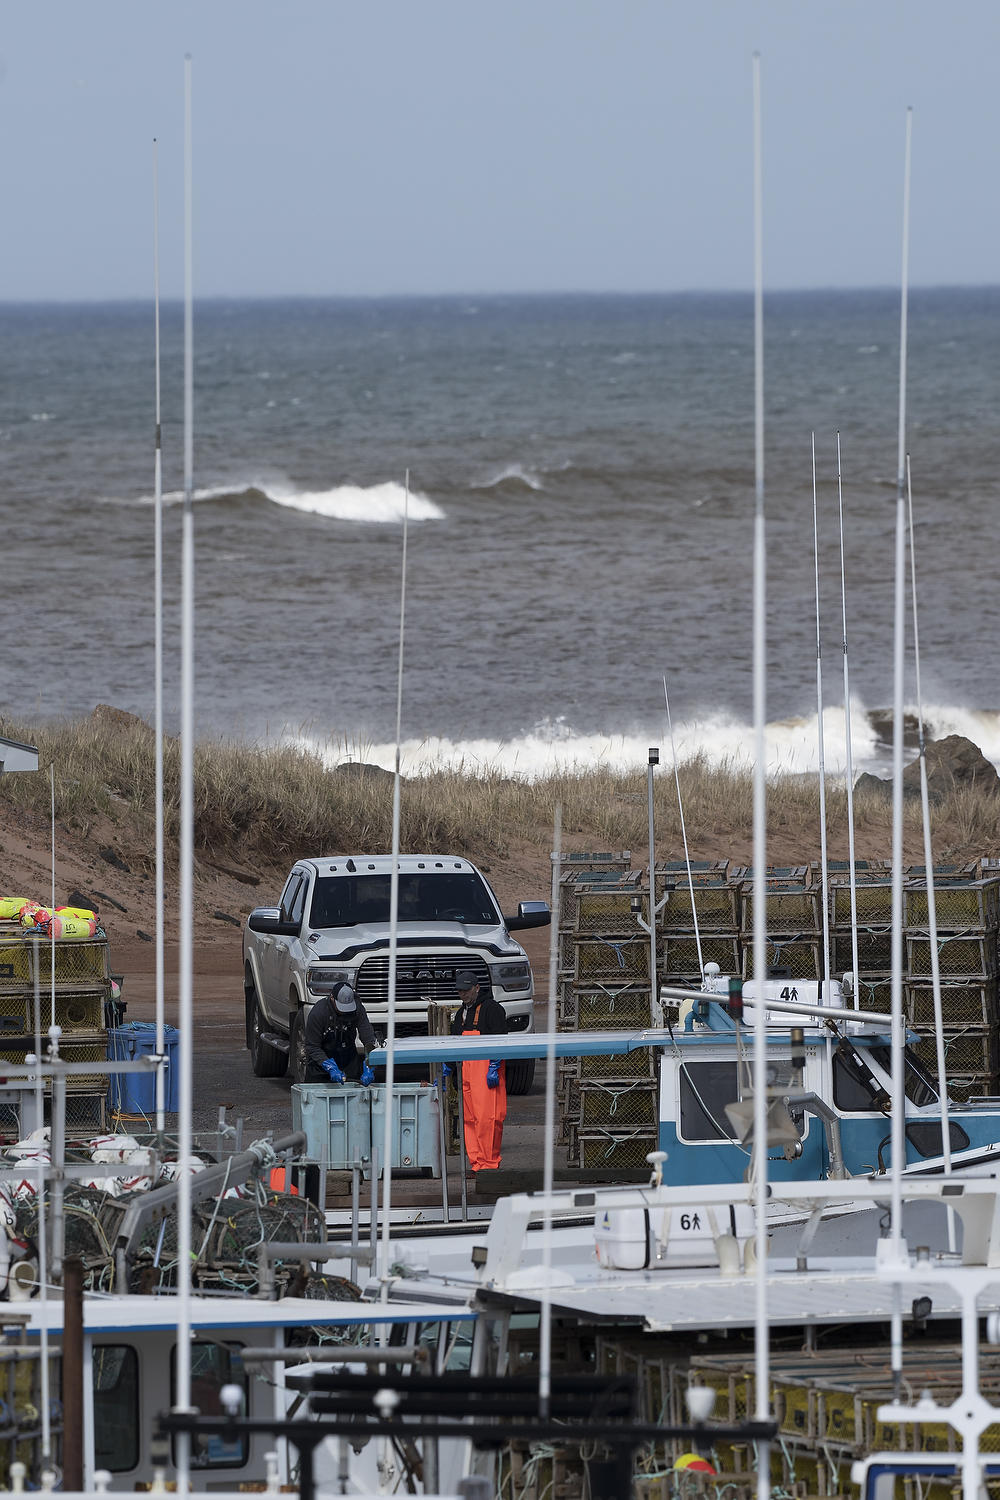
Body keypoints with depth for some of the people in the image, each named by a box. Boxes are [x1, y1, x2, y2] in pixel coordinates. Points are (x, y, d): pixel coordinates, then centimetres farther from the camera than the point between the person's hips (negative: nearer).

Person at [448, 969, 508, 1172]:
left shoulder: (491, 1008, -3)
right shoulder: (461, 1014, 21)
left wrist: (494, 1067, -16)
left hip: (487, 1066, -8)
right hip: (466, 1069, 8)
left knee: (487, 1117, -13)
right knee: (469, 1118, 2)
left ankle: (489, 1163, -11)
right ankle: (476, 1164, 3)